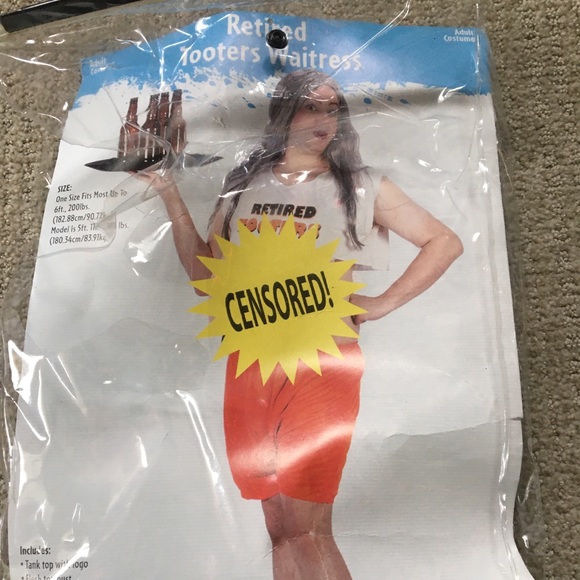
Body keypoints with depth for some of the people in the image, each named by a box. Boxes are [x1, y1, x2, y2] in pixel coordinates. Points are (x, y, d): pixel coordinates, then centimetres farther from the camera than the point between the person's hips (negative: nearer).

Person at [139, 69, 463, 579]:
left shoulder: (359, 186, 3)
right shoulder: (244, 185, 11)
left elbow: (445, 242, 5)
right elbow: (206, 274, 12)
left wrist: (383, 304, -5)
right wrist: (171, 197, 5)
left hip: (322, 360, -3)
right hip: (249, 361, 4)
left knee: (307, 530, 0)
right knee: (279, 528, 13)